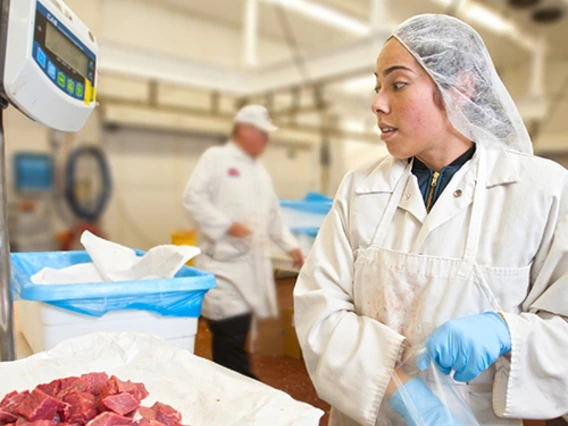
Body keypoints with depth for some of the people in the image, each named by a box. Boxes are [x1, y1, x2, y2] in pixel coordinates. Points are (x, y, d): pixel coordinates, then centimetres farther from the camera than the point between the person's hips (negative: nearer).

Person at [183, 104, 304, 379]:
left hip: (252, 261, 7)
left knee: (238, 334, 11)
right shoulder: (216, 157, -2)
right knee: (230, 334, -10)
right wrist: (226, 225, -17)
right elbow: (193, 197, -12)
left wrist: (290, 245, 17)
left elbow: (273, 213, 25)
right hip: (224, 260, -7)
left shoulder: (259, 169, 20)